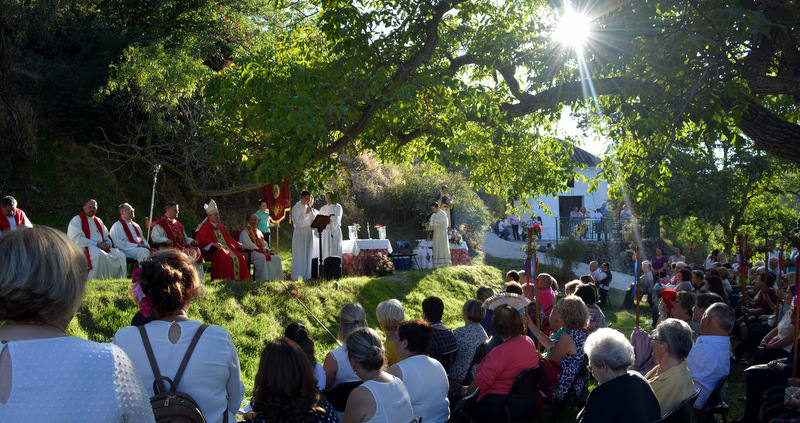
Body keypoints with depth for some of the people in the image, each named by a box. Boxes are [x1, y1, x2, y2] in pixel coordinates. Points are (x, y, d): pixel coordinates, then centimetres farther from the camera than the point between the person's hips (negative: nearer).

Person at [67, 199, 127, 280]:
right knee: (99, 255, -39)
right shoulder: (76, 220, 4)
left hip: (101, 248, 6)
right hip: (85, 248, -6)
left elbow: (106, 238, 25)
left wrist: (107, 244, -1)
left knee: (121, 255, -18)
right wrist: (96, 244, -16)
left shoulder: (98, 221, 24)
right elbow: (78, 239, -9)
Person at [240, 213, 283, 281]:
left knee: (277, 258, -13)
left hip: (261, 251, 8)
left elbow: (264, 243, 27)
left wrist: (265, 248, 3)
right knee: (262, 258, -38)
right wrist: (258, 249, -16)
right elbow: (247, 244, -12)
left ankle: (275, 277, -14)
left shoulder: (259, 231, 26)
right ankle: (263, 278, -36)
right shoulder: (245, 231, 2)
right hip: (251, 252, -7)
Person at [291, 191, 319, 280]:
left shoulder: (308, 207, 12)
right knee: (300, 255, -5)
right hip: (300, 233, -6)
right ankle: (297, 275, 1)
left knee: (308, 254, 6)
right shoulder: (296, 207, -7)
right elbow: (298, 221, -14)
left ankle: (306, 274, 11)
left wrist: (311, 210, -5)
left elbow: (315, 218, 7)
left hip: (309, 233, 6)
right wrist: (306, 213, -18)